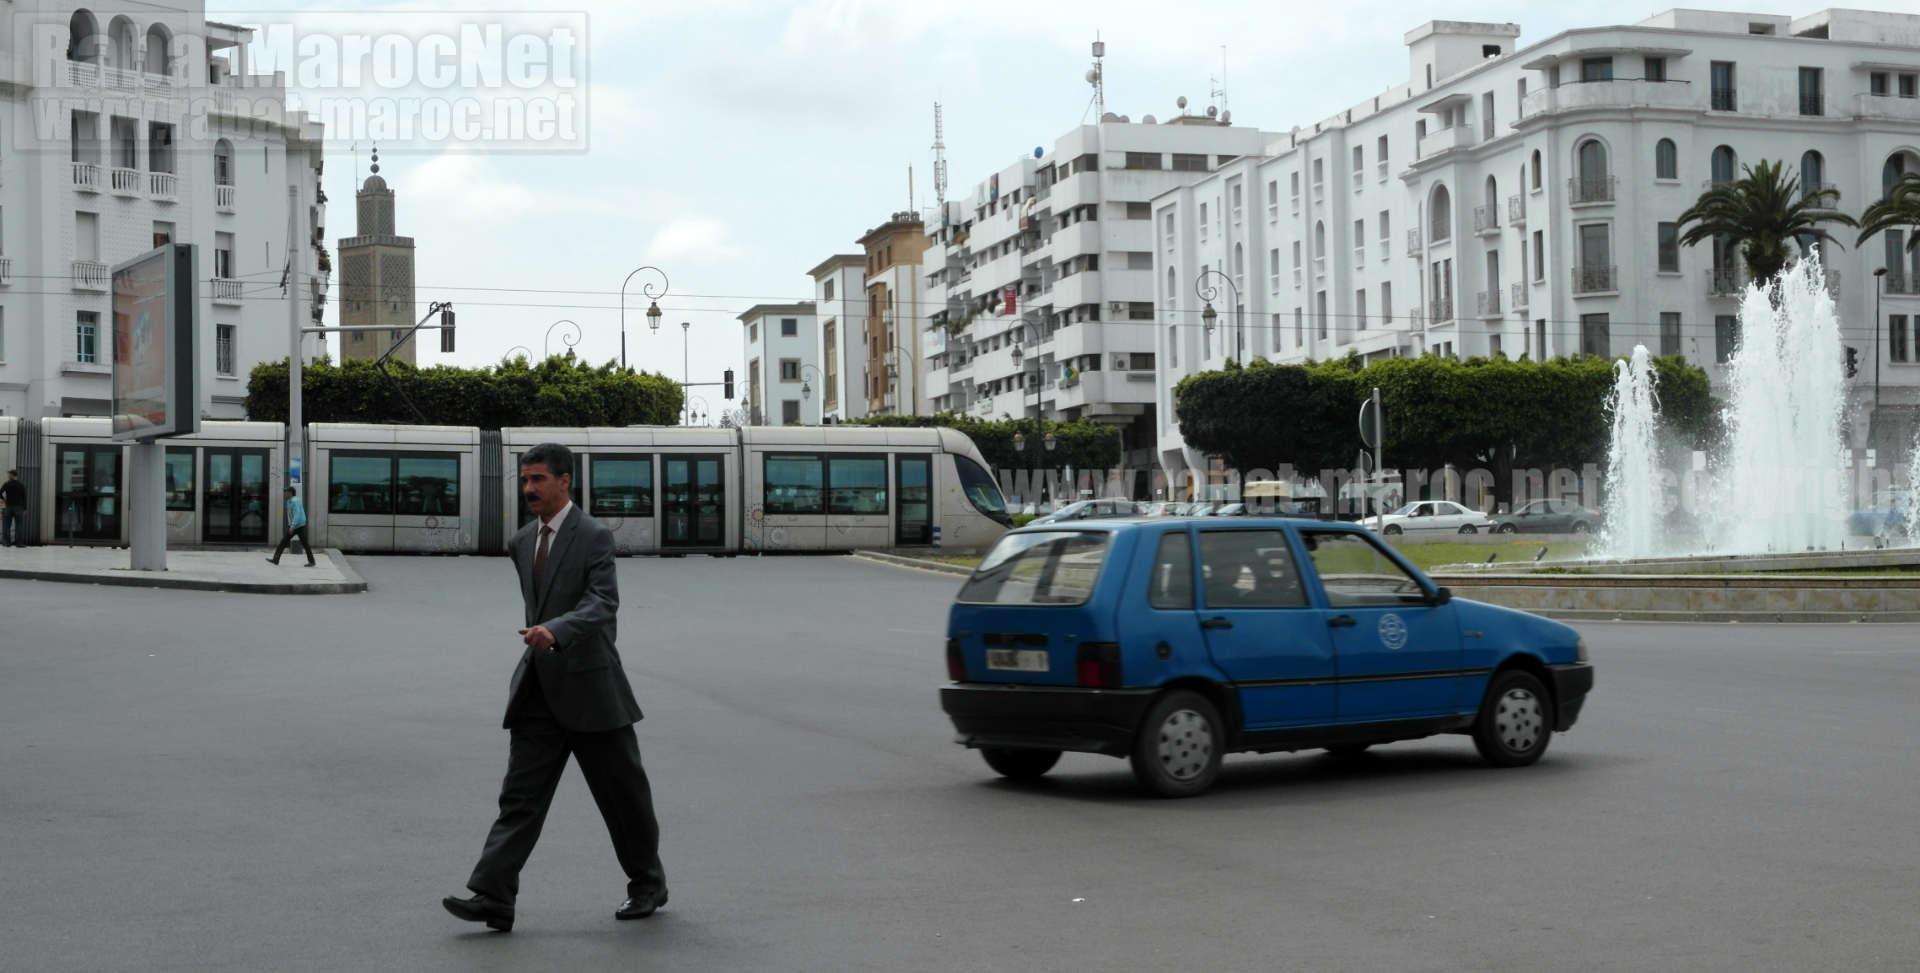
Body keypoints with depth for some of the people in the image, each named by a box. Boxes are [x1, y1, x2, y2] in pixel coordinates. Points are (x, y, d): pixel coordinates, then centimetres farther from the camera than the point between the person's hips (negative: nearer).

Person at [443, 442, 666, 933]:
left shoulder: (594, 537, -11)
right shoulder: (522, 542, 12)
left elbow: (603, 603, -24)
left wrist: (555, 630, -39)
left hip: (588, 686, -6)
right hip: (538, 689, 6)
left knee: (622, 791, 8)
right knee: (520, 795, -2)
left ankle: (647, 884, 25)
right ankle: (492, 897, -7)